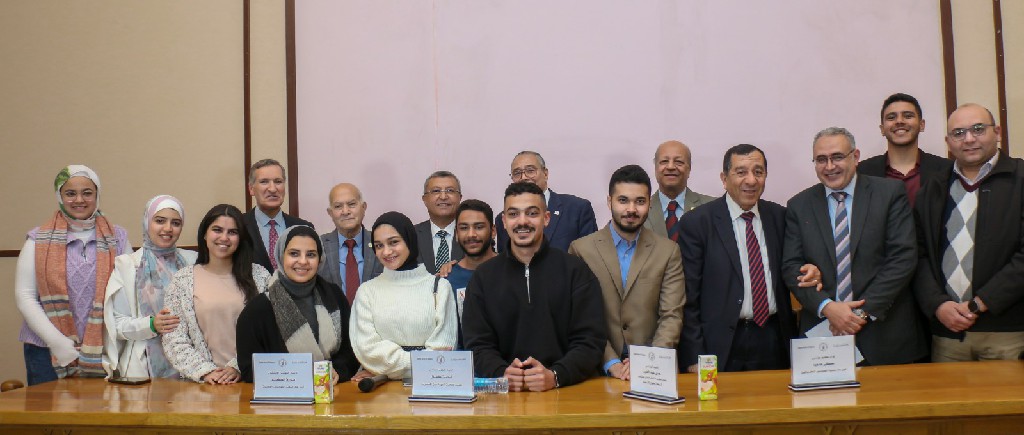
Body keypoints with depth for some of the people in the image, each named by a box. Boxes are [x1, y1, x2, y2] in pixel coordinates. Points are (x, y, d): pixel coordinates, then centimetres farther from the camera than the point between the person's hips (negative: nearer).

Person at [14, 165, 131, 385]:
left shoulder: (117, 238, 7)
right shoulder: (39, 240, 5)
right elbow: (24, 296, 0)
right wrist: (58, 342, -10)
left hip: (103, 352, 0)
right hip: (47, 352, 0)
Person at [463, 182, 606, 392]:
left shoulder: (575, 271, 4)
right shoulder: (484, 277, 10)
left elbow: (590, 341, -1)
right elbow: (478, 345, 5)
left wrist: (555, 376, -18)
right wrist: (502, 373, -16)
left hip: (570, 390, -1)